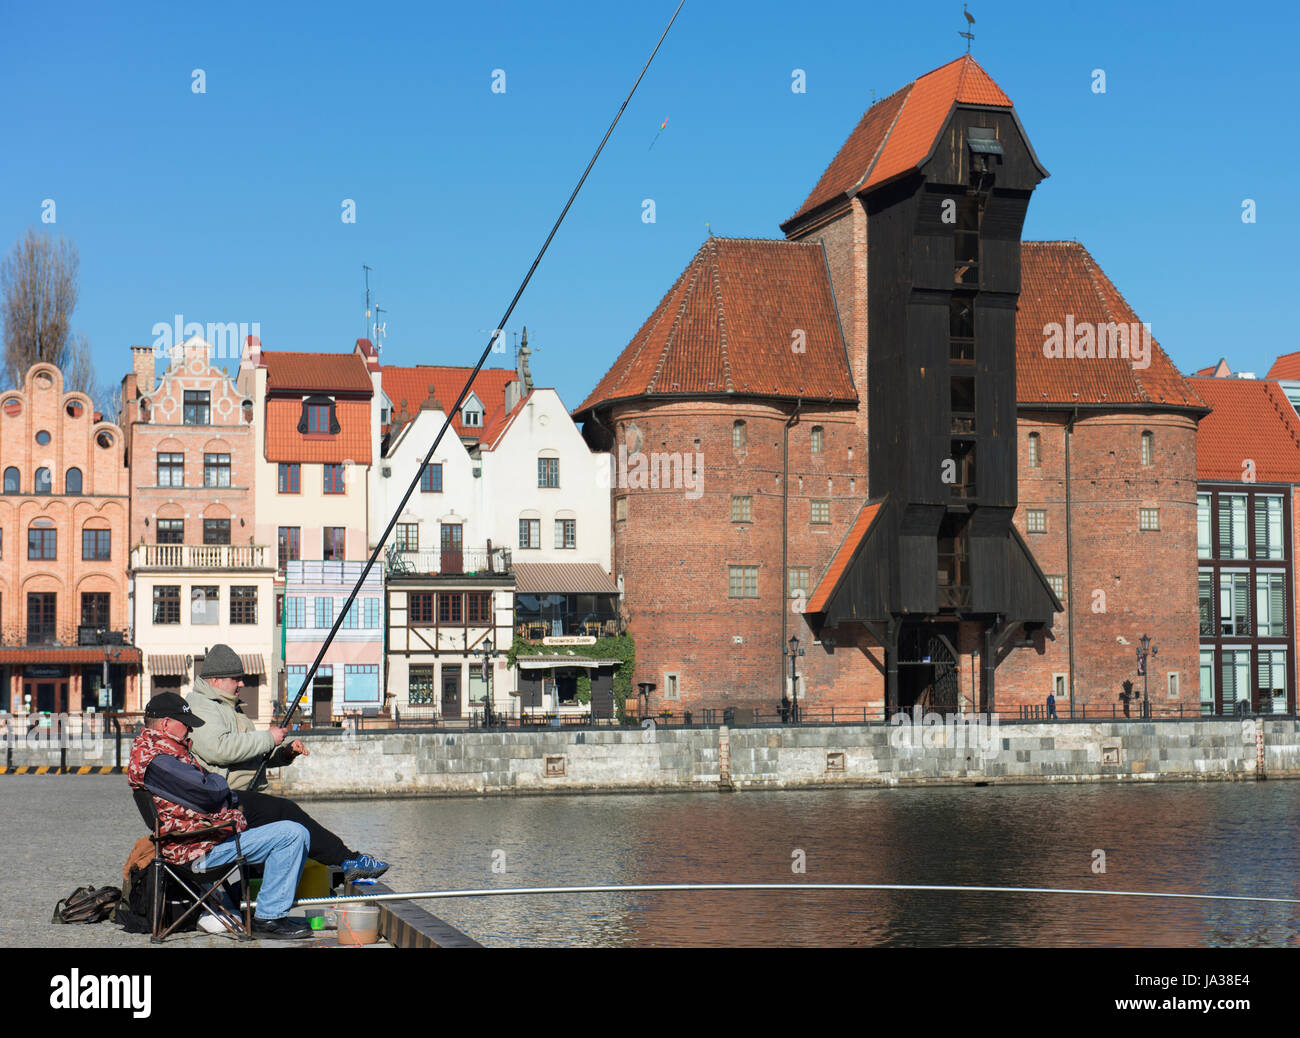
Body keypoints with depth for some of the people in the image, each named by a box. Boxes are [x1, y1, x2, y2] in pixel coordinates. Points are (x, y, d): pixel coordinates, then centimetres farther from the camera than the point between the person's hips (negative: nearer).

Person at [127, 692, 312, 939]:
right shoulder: (155, 759, -19)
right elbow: (206, 794, -21)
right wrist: (219, 782, 2)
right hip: (200, 850, -12)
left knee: (297, 835, 16)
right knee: (291, 835, -19)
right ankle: (268, 917, -13)